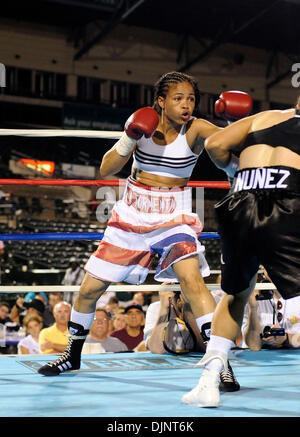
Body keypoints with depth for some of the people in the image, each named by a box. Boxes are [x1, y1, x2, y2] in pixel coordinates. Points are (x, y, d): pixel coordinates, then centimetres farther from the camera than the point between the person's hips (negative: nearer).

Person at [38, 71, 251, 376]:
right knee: (89, 288, 6)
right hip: (132, 213, 3)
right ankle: (73, 355, 30)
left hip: (174, 216, -2)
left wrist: (244, 119, -52)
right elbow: (105, 170, -7)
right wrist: (129, 139, -22)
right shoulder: (142, 122, -5)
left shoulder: (195, 129, -12)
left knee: (191, 277, -29)